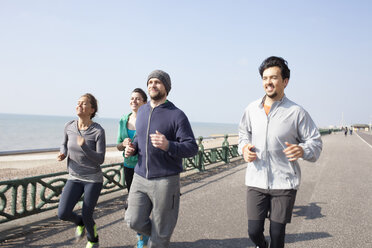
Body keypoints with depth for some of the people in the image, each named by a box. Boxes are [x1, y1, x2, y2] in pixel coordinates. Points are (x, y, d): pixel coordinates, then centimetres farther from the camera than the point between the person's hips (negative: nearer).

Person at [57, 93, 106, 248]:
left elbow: (100, 159, -17)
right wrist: (63, 154, -9)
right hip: (74, 178, 3)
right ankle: (80, 222, 24)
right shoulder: (69, 126, -5)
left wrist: (84, 146, -33)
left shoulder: (98, 131, -17)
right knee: (63, 214, -12)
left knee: (87, 216, 2)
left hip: (93, 179, -3)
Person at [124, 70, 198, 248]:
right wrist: (132, 147, 4)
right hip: (140, 177, 5)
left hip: (165, 180, -4)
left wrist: (168, 146, -30)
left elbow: (192, 148, -12)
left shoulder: (177, 115, -9)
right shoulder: (142, 111, 10)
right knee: (134, 221, -4)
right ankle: (145, 232, 28)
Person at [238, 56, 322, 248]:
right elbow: (244, 133, 23)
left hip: (284, 183, -2)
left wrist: (302, 150, -21)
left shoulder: (296, 112, -4)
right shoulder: (252, 109, 6)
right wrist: (244, 148, 1)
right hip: (256, 181, 3)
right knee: (254, 231, 5)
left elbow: (315, 142, 1)